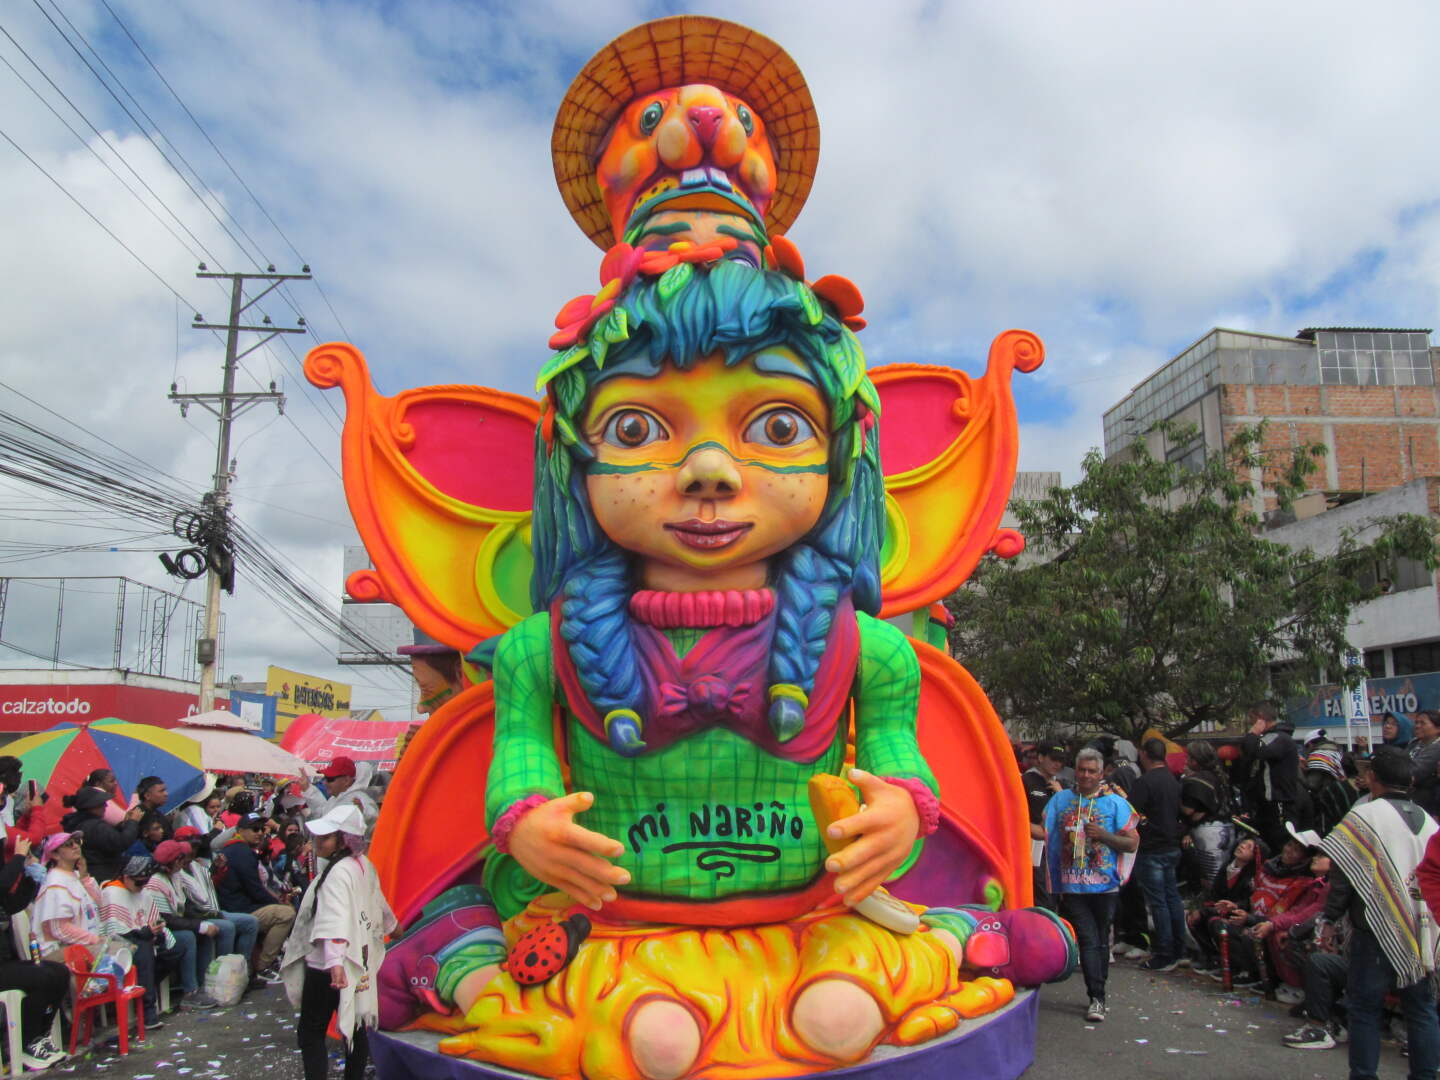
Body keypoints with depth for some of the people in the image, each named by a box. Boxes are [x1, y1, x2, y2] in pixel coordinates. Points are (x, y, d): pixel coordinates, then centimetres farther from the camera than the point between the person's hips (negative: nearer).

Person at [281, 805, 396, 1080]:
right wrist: (388, 926, 38)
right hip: (360, 963, 9)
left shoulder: (338, 873, -19)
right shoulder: (363, 865, 7)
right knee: (356, 1027, 15)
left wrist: (335, 960, -42)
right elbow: (378, 904, 20)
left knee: (310, 1032, -2)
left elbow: (336, 918, -32)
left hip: (327, 967, -9)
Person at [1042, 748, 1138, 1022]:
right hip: (1072, 886, 0)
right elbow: (1045, 833, 8)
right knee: (1088, 940, -6)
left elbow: (1133, 843, 0)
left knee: (1101, 941, 12)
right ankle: (1097, 998, -2)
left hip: (1106, 886, 0)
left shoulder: (1115, 803, 2)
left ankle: (1097, 993, 25)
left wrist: (1104, 835, -15)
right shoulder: (1060, 800, 7)